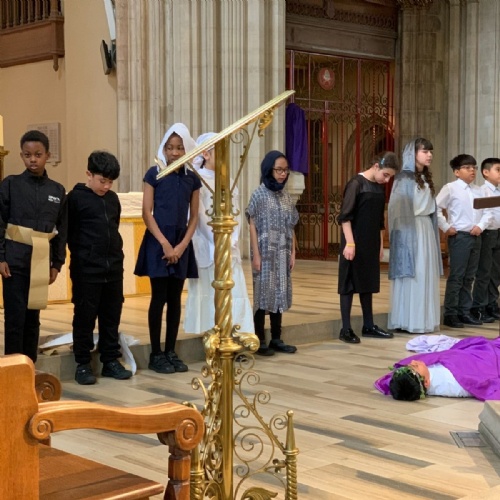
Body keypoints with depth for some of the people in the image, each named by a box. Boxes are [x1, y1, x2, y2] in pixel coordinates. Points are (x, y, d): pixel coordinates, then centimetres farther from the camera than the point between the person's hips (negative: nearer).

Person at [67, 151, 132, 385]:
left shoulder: (113, 199, 11)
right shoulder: (76, 198, -6)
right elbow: (69, 232, -6)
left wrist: (115, 252, 12)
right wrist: (81, 254, -2)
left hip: (114, 267, 6)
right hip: (86, 269, -6)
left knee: (112, 316, 10)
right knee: (85, 316, 2)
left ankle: (111, 360, 19)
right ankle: (82, 364, 10)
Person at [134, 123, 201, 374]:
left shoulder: (192, 179, 8)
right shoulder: (154, 174, -2)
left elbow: (193, 217, 8)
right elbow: (146, 213, -5)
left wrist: (182, 245, -5)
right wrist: (165, 243, -11)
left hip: (181, 244, 4)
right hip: (158, 242, -3)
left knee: (175, 299, 6)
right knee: (159, 298, -3)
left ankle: (171, 351, 13)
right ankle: (155, 354, 4)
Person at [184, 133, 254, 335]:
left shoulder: (228, 181, 13)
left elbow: (235, 213, 8)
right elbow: (201, 217, -12)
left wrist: (231, 243, -5)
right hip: (207, 247, -6)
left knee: (234, 293, 0)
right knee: (210, 294, -3)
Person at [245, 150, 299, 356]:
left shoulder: (286, 196, 10)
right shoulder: (259, 194, -5)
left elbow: (291, 227, 12)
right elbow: (252, 226, -8)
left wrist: (293, 253, 7)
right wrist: (256, 255, -13)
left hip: (283, 254, 5)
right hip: (265, 253, -5)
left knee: (280, 294, 8)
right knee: (263, 295, -1)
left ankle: (276, 339, 16)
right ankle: (260, 341, 5)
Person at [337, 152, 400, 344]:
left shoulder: (380, 187, 9)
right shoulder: (356, 183, -12)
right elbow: (345, 216, -16)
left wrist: (380, 244, 16)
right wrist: (350, 243, -20)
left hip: (371, 244, 7)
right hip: (355, 243, -7)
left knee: (368, 283, 12)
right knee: (349, 284, -2)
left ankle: (368, 326, 20)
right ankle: (346, 329, 2)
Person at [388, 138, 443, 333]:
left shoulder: (426, 178, 16)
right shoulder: (404, 178, -8)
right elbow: (400, 209, -12)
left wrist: (432, 229, 15)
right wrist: (406, 235, -18)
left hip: (427, 228, 8)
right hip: (411, 230, -8)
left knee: (426, 274, 7)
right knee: (412, 275, -6)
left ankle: (423, 319, 12)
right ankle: (409, 321, -2)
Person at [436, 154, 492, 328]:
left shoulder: (478, 190, 11)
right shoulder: (450, 188, -5)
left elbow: (487, 211, 13)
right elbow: (435, 209, -10)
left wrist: (481, 226, -4)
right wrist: (446, 228, -11)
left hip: (475, 237, 6)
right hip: (459, 236, -6)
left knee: (469, 277, 10)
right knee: (456, 276, -4)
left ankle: (464, 312, 18)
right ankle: (450, 314, 1)